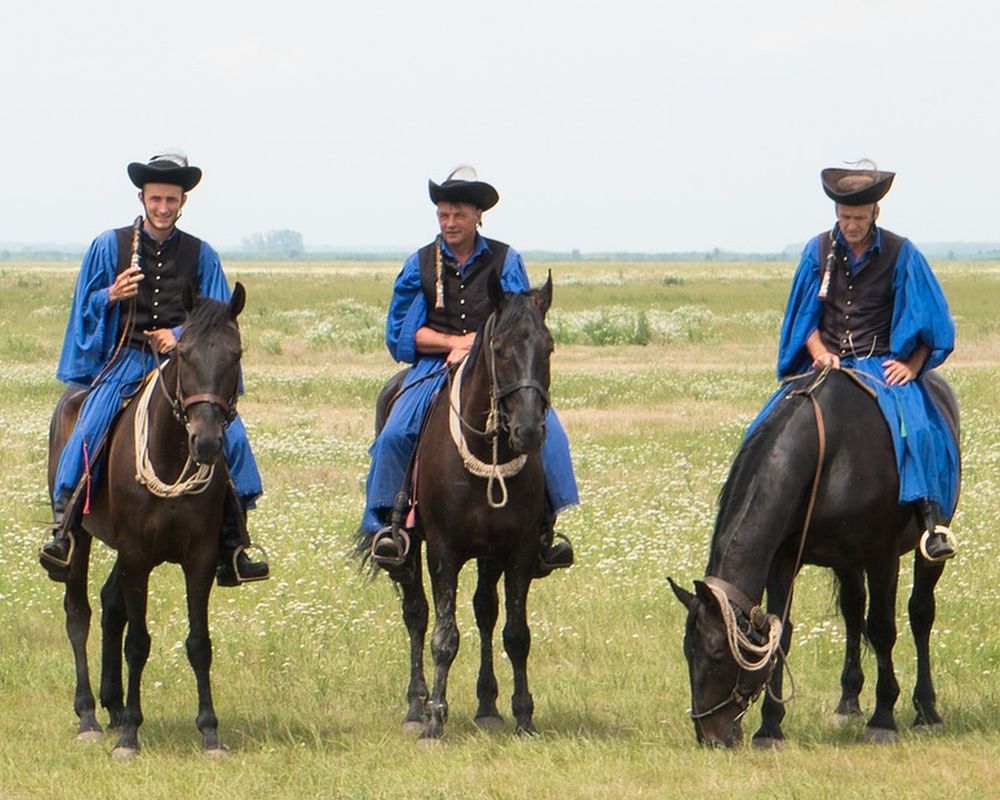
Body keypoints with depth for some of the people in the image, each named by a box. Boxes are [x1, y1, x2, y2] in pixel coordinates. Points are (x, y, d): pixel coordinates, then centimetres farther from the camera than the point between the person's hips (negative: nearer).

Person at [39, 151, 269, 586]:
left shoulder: (201, 255, 9)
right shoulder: (110, 246, 6)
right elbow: (84, 309, 9)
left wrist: (180, 334, -10)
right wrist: (111, 296, -13)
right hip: (123, 360, -1)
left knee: (229, 435, -15)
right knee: (89, 430, -25)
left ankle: (232, 547, -8)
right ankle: (63, 529, -20)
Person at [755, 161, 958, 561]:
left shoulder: (900, 254, 0)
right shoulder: (819, 251, 6)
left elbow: (927, 319, 3)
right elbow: (805, 316, 12)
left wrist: (911, 365, -10)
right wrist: (819, 352, -7)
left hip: (883, 366, -3)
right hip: (827, 364, 3)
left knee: (914, 426, -30)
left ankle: (930, 519, -35)